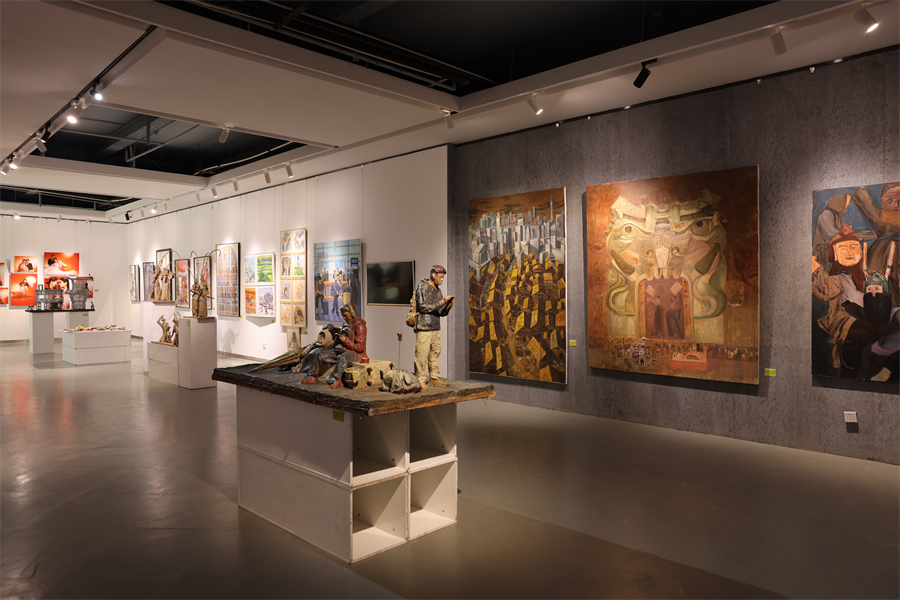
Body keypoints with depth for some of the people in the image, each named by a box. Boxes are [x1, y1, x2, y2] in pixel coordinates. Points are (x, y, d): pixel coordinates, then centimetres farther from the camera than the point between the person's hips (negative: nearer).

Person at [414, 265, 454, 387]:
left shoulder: (437, 289, 18)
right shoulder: (423, 287, -5)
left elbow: (441, 312, 19)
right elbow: (423, 307, -15)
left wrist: (448, 305, -1)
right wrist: (441, 302, -15)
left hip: (435, 327, 8)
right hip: (424, 327, -8)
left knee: (434, 354, 9)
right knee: (422, 355, -7)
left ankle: (435, 379, 16)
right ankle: (420, 381, -1)